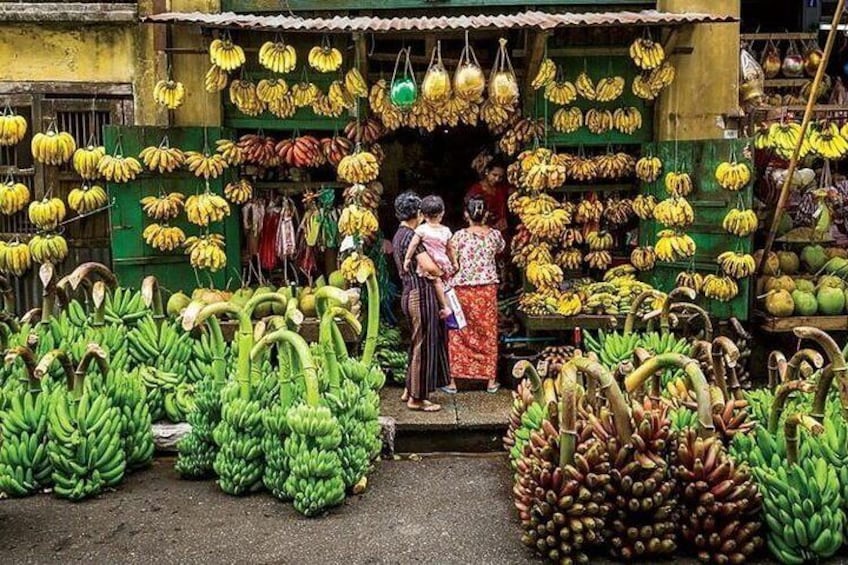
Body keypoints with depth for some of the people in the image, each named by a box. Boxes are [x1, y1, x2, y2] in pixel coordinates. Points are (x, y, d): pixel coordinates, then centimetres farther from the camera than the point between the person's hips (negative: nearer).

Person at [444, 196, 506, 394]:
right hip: (487, 290, 2)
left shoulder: (459, 236, -12)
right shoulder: (494, 235, -2)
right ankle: (491, 381, 19)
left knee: (458, 335, 7)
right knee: (488, 333, 12)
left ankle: (453, 381, 12)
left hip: (463, 290, -2)